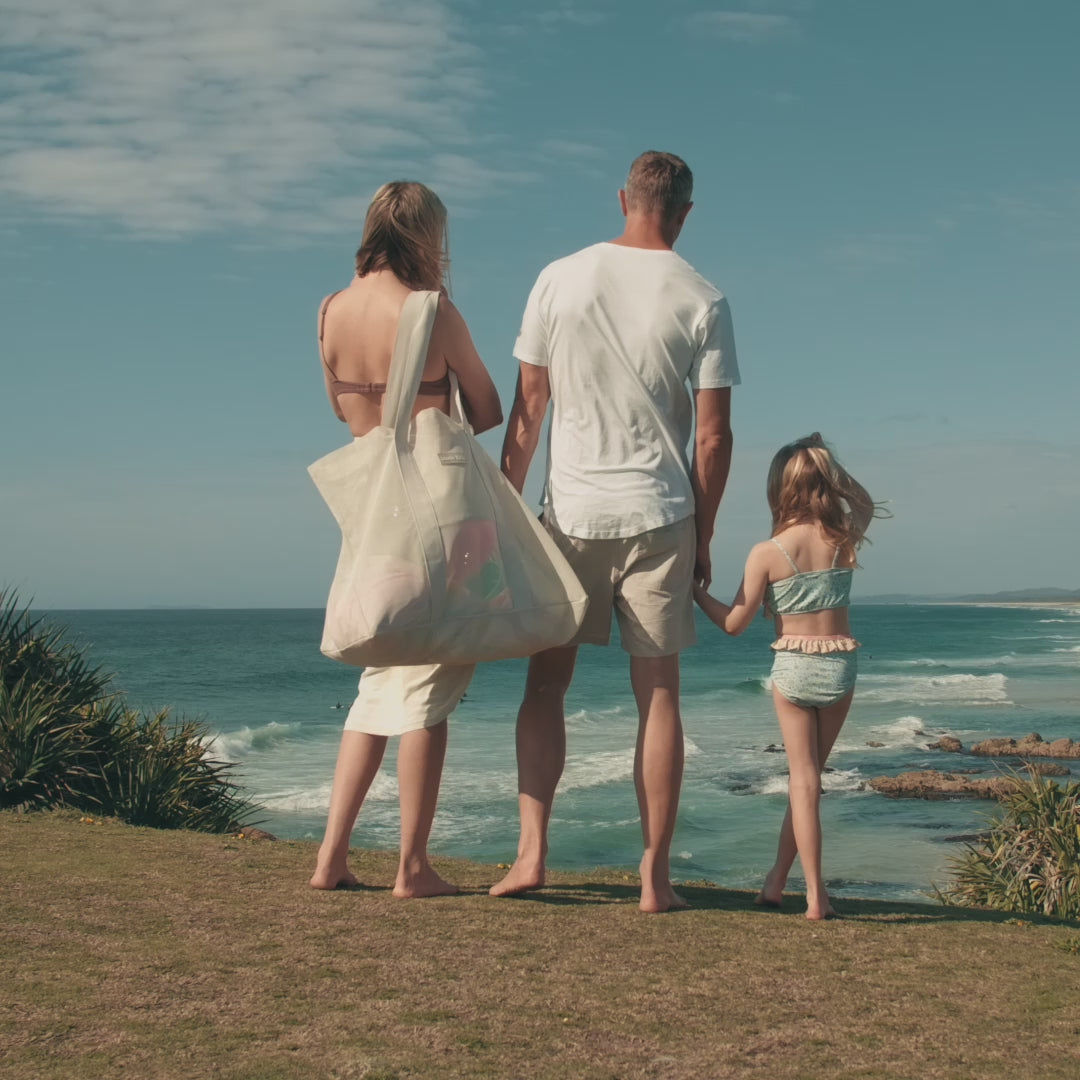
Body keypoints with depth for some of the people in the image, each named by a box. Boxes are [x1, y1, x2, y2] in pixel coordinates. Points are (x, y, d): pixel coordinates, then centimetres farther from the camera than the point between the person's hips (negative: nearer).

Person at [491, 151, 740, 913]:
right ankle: (656, 876, 8)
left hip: (571, 512, 1)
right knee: (658, 694, 6)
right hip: (659, 515, 0)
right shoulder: (702, 301, -2)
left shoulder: (560, 280, 1)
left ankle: (532, 850, 5)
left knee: (547, 683, 12)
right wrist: (703, 536, 7)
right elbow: (715, 435, -3)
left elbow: (527, 411, 2)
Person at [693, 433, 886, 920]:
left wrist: (696, 591, 9)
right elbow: (866, 503, 21)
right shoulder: (845, 539, -4)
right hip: (840, 665, 2)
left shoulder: (766, 554, -11)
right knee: (809, 774, 15)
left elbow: (733, 622, -5)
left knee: (803, 778, 4)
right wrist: (830, 464, 10)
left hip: (792, 668, -2)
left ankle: (816, 894, 1)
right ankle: (776, 880, 22)